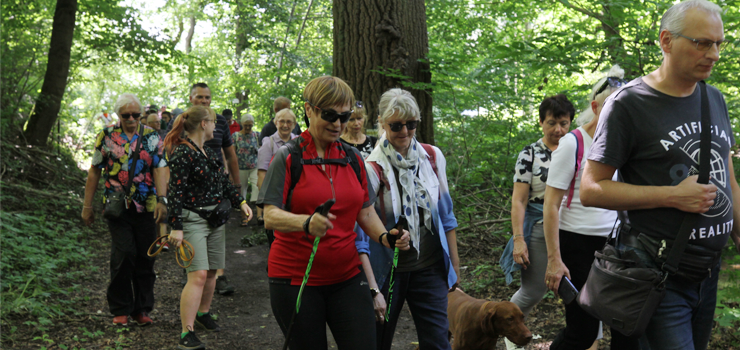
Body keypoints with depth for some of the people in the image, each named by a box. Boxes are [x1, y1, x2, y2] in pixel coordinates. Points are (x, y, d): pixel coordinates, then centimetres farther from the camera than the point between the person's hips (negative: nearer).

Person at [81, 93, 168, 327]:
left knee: (146, 258, 4)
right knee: (124, 253, -12)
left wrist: (161, 199, -17)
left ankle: (142, 309, 18)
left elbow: (160, 169, -3)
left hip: (146, 208, 2)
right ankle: (120, 310, 4)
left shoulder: (152, 137, 5)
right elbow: (95, 170, 9)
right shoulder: (107, 136, 4)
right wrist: (87, 206, 8)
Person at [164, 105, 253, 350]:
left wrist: (240, 202, 14)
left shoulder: (209, 153, 13)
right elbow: (175, 192, -18)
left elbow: (224, 182, 24)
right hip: (193, 219, -9)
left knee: (211, 272, 14)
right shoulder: (182, 153, -14)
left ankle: (203, 313, 35)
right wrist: (176, 227, -23)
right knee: (198, 275, -15)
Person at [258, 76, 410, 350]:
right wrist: (307, 222, -35)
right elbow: (270, 217, -15)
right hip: (295, 279, -3)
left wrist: (385, 236, -10)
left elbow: (366, 212, 12)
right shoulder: (288, 158, -5)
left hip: (346, 276, 4)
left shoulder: (353, 159, 9)